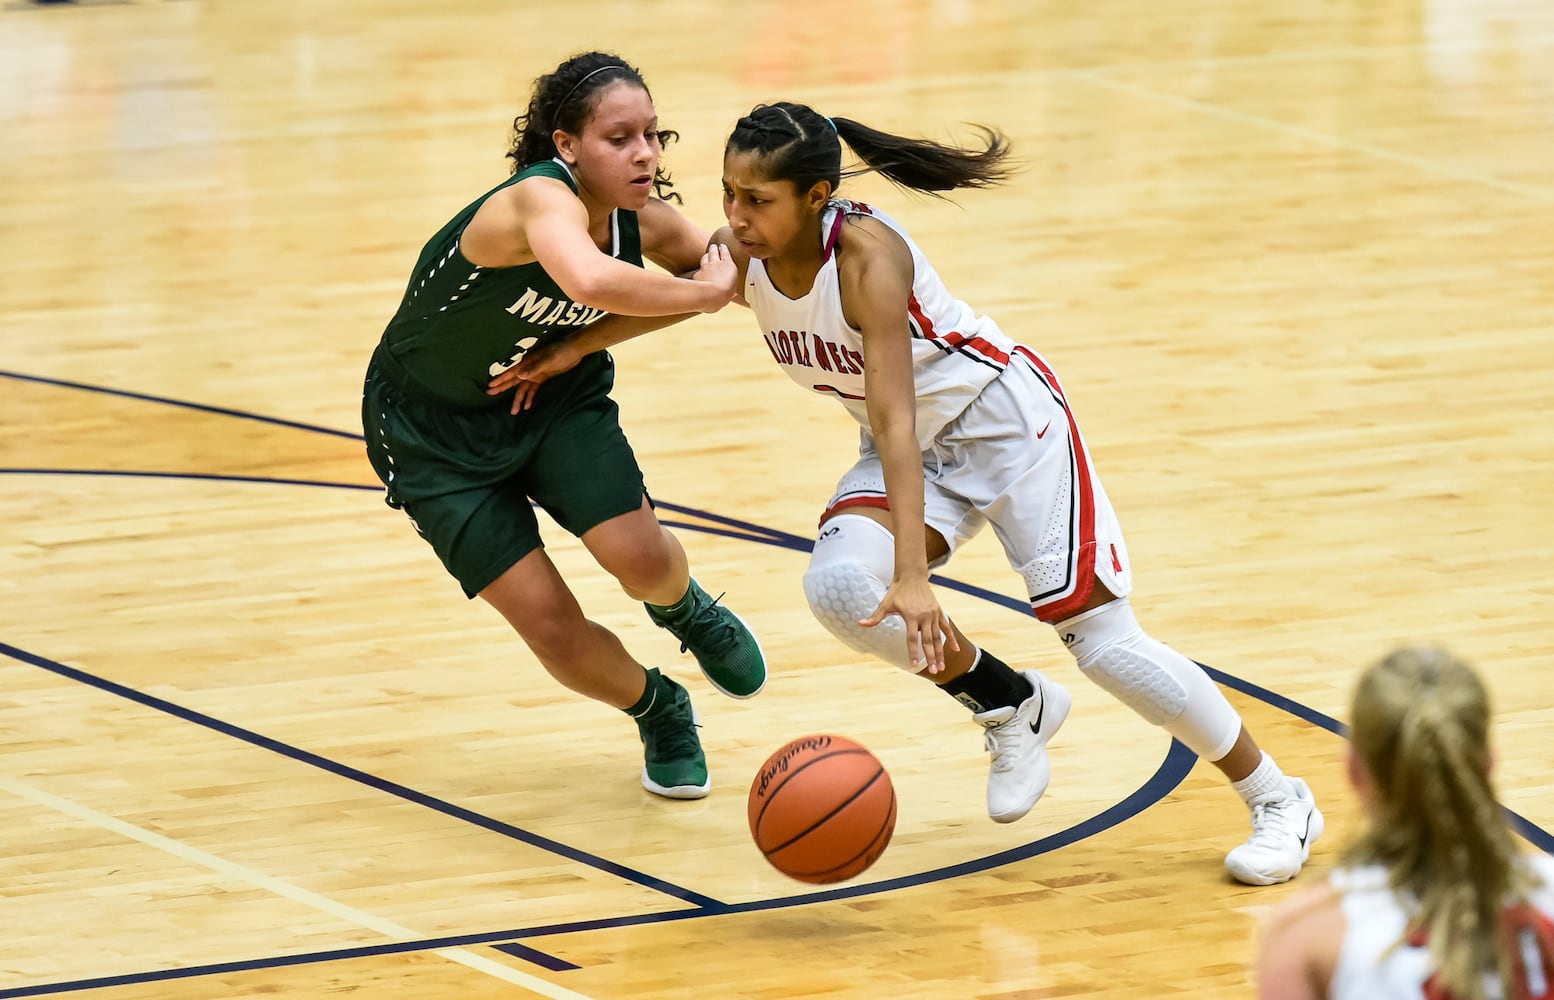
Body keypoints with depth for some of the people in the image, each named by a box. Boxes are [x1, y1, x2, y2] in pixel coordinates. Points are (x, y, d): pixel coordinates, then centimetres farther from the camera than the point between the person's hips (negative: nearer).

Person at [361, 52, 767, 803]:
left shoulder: (642, 219, -15)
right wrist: (702, 294, -44)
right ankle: (658, 712, 24)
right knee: (550, 626, -7)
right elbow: (590, 281, -58)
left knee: (639, 555, -18)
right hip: (434, 430, -5)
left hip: (556, 399, 5)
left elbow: (720, 268, 5)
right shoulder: (544, 199, -35)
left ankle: (685, 609, 19)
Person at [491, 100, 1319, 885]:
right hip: (913, 450, 6)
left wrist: (913, 576, -45)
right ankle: (1009, 704, 4)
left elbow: (895, 417, -39)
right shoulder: (739, 255, -13)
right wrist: (570, 351, 15)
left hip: (1004, 421, -6)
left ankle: (1279, 801, 9)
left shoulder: (868, 255, -32)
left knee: (1103, 639, -10)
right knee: (837, 587, -23)